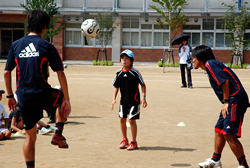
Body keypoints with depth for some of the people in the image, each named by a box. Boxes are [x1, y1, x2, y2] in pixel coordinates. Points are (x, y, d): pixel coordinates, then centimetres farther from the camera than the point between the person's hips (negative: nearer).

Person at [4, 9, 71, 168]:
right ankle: (58, 134, 16)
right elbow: (60, 74, -6)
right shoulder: (47, 46, -4)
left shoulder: (16, 45, 7)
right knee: (63, 99, 28)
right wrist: (67, 99, 0)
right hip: (42, 94, -3)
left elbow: (6, 73, 9)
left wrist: (10, 96, 18)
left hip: (23, 97, 4)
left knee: (30, 136, 16)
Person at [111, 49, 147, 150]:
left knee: (132, 120, -5)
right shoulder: (119, 73, 0)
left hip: (134, 100, -5)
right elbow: (116, 87, 8)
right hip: (123, 100, 5)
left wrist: (143, 97, -12)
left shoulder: (135, 72, -12)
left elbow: (143, 85, -4)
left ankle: (134, 142, 8)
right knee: (122, 119, 7)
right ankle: (124, 140, 25)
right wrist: (114, 99, -1)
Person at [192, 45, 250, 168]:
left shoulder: (210, 64, -8)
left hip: (235, 100, -10)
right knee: (219, 130, 18)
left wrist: (226, 102, -14)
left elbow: (225, 80, -18)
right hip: (231, 102, 10)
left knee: (229, 134, -11)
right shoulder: (211, 65, 21)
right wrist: (226, 103, 11)